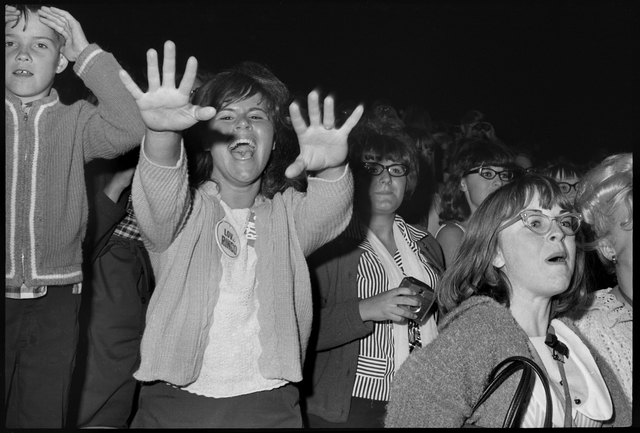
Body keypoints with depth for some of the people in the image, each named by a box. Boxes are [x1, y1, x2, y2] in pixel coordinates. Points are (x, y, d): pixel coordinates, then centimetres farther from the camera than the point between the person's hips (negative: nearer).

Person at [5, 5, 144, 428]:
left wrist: (87, 53, -9)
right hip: (7, 297, 0)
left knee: (42, 416, 12)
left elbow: (130, 127, -15)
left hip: (54, 303, 0)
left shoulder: (75, 122, 3)